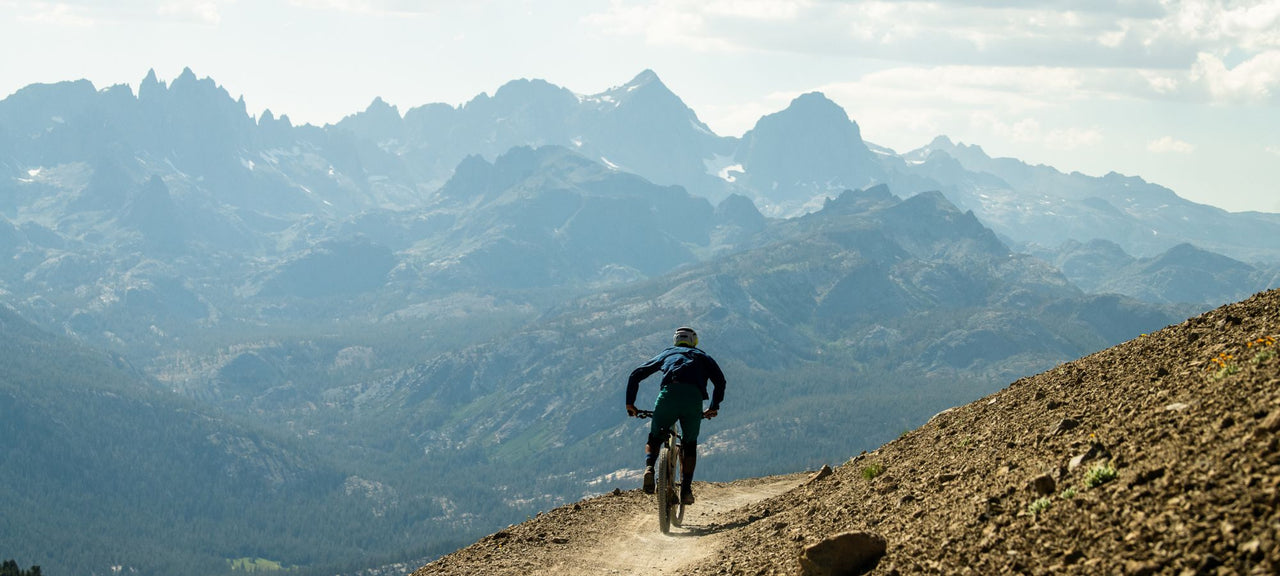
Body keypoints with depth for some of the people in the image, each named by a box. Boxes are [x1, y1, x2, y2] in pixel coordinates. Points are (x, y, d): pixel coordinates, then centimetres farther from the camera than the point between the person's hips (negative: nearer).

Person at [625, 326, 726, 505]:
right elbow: (720, 381, 19)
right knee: (690, 443, 20)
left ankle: (649, 467, -13)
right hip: (694, 398, 0)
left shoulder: (666, 354, 33)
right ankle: (686, 489, 7)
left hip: (668, 395, 0)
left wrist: (630, 403, 28)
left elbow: (636, 375, 25)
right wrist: (714, 407, 30)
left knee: (654, 438, 18)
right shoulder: (702, 356, 33)